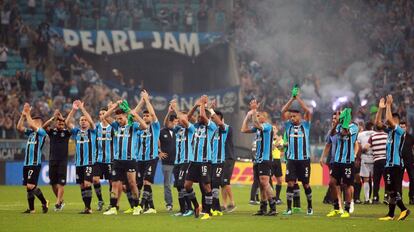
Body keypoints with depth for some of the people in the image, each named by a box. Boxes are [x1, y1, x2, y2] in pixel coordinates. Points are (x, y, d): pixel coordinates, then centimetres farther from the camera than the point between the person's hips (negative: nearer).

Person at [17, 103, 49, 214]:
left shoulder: (42, 133, -6)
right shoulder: (30, 132, 15)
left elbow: (33, 126, -22)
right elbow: (19, 127, 9)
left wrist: (27, 114, -14)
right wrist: (23, 115, 0)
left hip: (35, 163, -8)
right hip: (26, 163, 8)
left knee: (31, 185, -14)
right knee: (28, 186, 6)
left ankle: (44, 202, 2)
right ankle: (31, 208, 11)